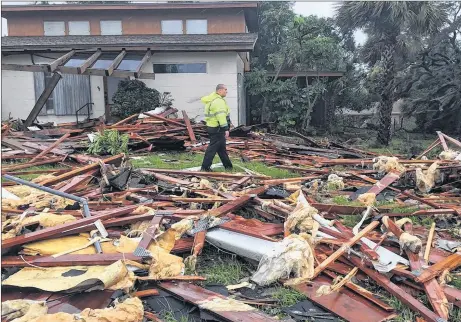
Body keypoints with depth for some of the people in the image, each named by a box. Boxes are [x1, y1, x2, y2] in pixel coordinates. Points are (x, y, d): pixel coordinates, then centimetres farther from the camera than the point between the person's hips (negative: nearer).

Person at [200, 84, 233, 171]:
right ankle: (205, 167, -2)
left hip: (213, 127, 11)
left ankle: (228, 165, 27)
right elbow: (221, 116, -26)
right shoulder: (218, 101, -18)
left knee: (222, 148, 17)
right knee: (213, 148, -6)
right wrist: (226, 129, -28)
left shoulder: (213, 99, 16)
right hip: (217, 129, -11)